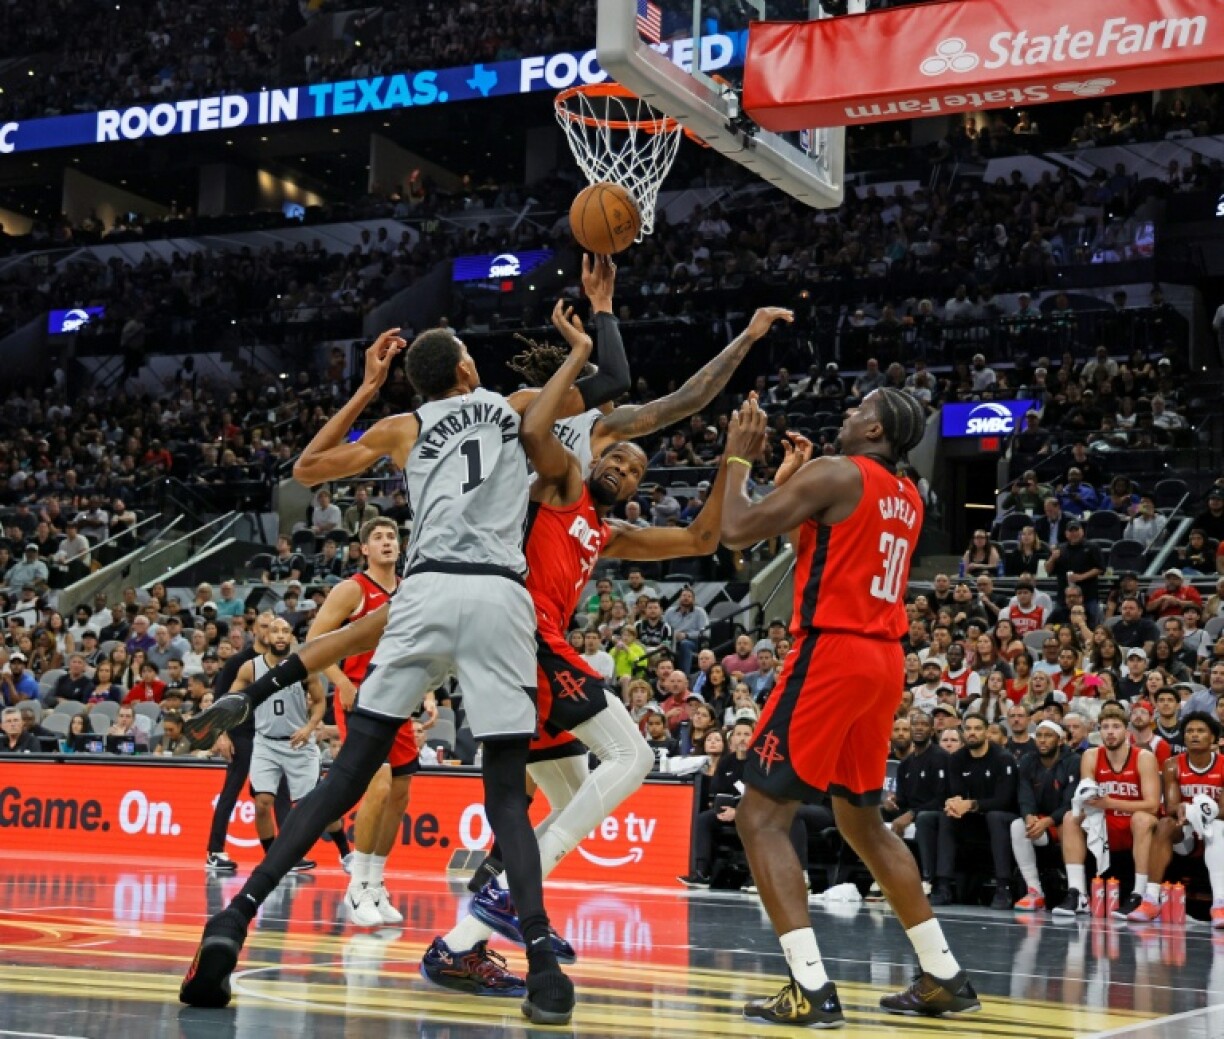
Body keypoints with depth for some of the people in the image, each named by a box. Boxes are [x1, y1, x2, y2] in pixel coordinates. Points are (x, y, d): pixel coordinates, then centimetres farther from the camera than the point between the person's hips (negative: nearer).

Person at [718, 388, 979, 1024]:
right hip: (883, 659, 9)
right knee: (862, 820, 21)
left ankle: (812, 988, -15)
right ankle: (944, 976, 22)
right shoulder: (908, 500, 18)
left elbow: (737, 531, -11)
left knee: (760, 818, -5)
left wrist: (738, 458, 4)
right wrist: (788, 482, 28)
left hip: (832, 653, -8)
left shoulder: (835, 472, -8)